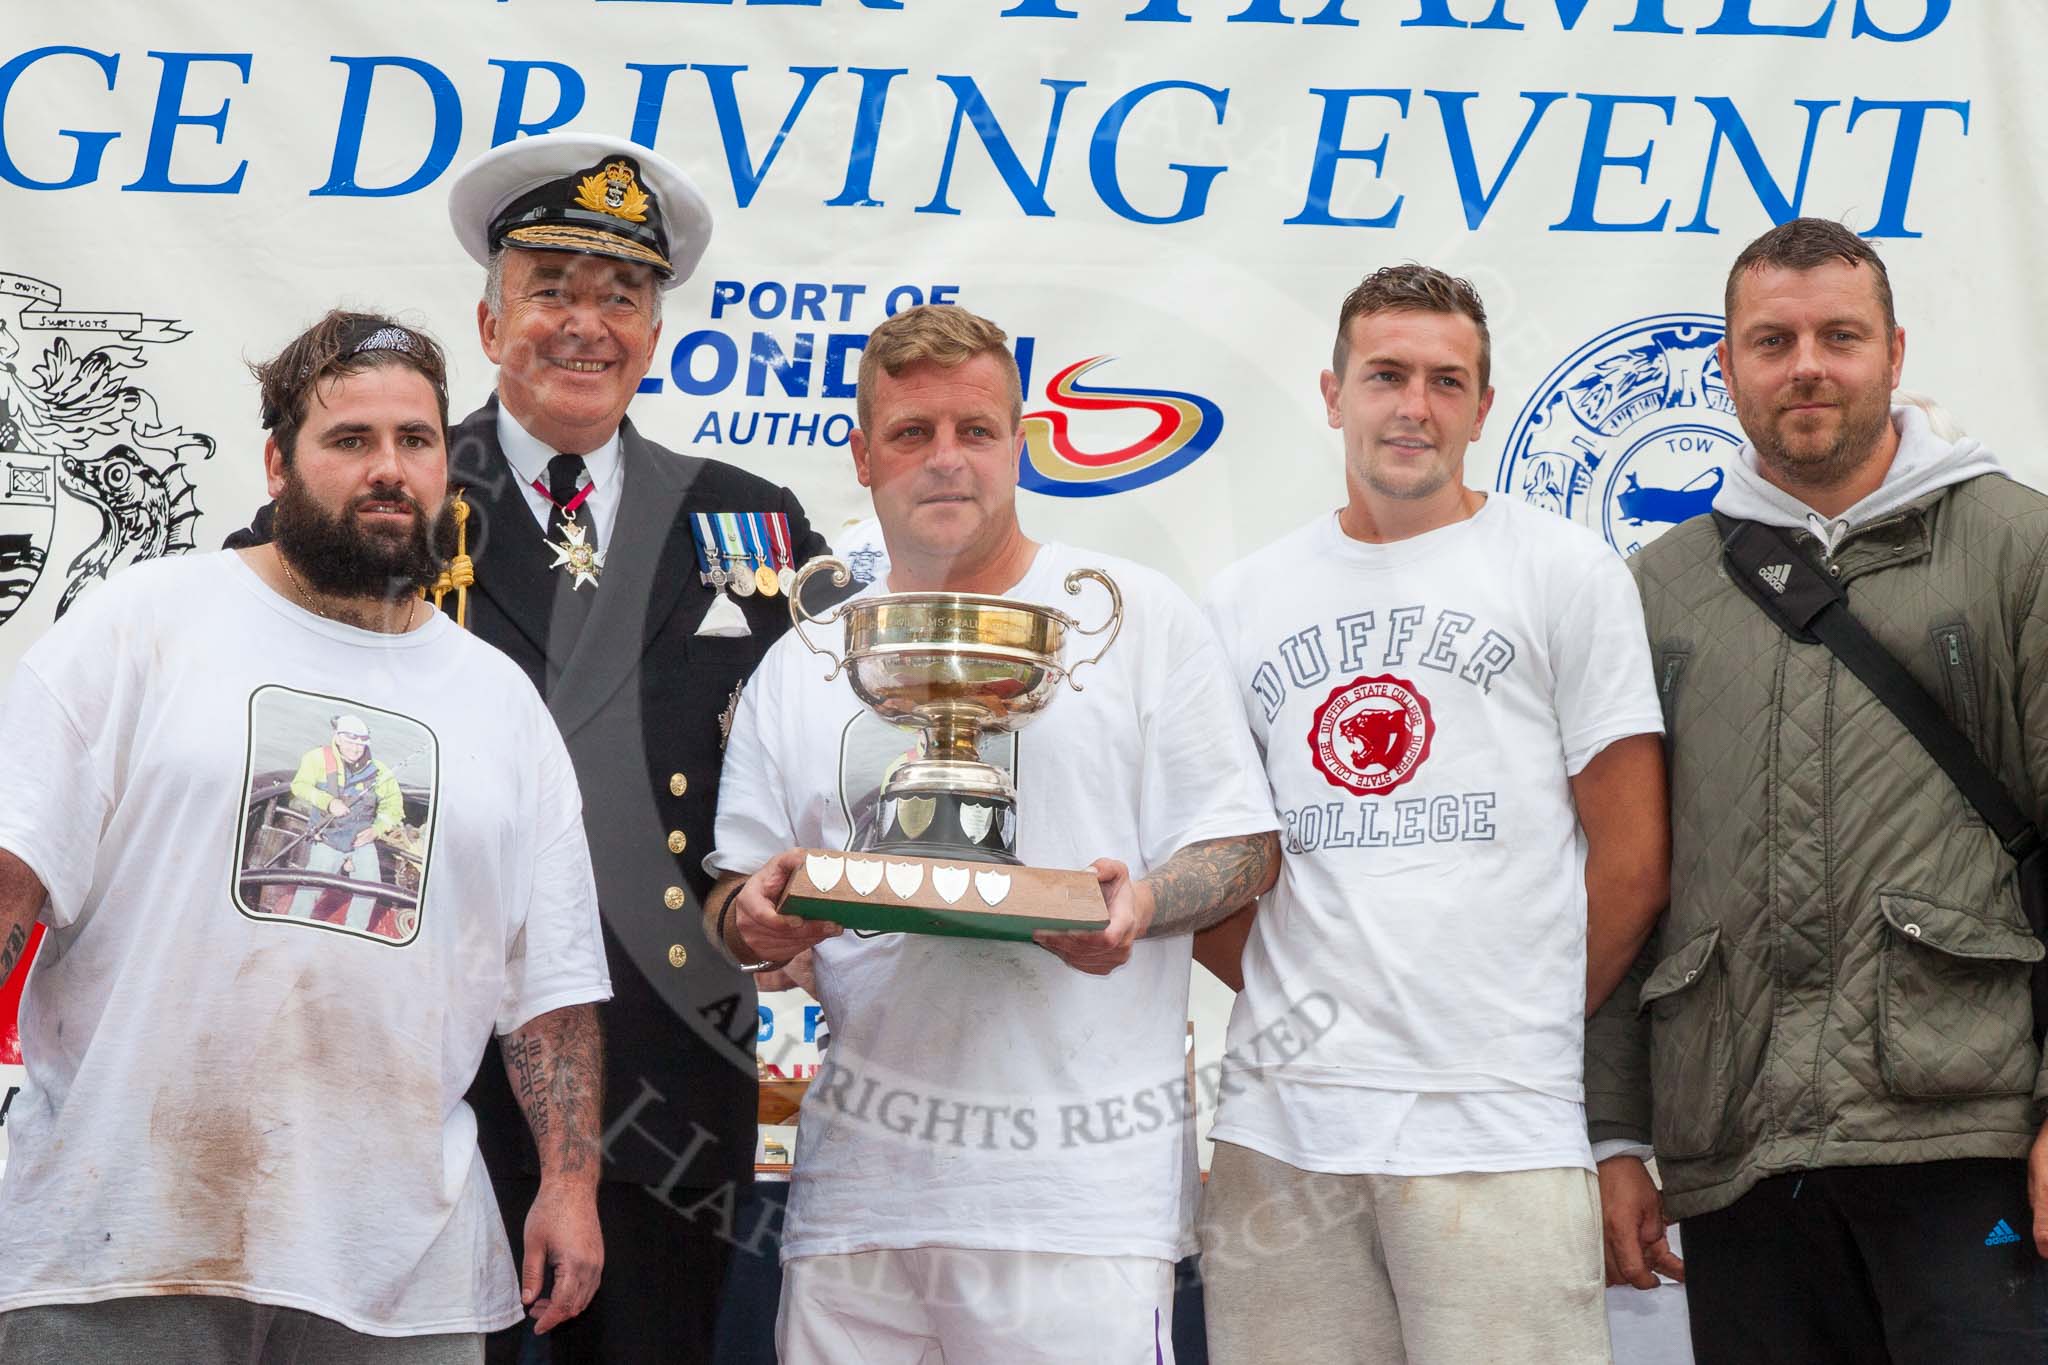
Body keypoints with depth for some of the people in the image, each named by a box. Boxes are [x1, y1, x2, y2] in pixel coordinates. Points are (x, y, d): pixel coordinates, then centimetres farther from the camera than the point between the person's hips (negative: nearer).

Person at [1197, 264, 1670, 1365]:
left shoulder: (1565, 573, 4)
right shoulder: (1242, 602, 14)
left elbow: (1631, 858, 3)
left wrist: (1526, 1024, 5)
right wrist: (1294, 1005, 3)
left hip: (1497, 1133, -3)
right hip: (1277, 1123, 3)